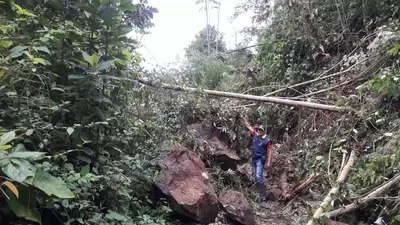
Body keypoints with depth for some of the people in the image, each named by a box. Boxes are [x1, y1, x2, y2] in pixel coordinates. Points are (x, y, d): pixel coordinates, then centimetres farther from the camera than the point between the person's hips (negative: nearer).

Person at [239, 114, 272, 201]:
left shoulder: (267, 140, -10)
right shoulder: (255, 135, 4)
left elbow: (270, 151, -10)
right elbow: (248, 126, 11)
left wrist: (269, 162, -15)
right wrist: (243, 118, 10)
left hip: (260, 159, -7)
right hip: (253, 158, 7)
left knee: (259, 176, -15)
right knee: (255, 176, 11)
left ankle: (262, 195, -8)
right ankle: (261, 189, 24)